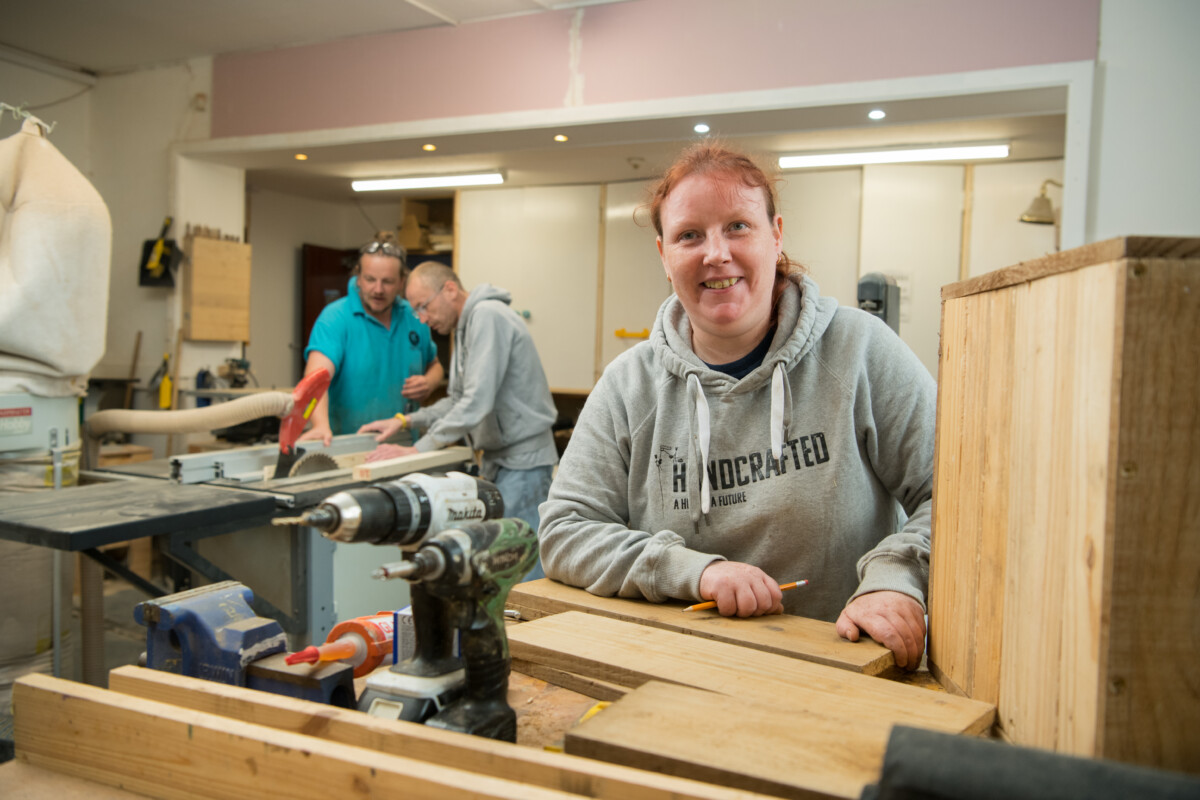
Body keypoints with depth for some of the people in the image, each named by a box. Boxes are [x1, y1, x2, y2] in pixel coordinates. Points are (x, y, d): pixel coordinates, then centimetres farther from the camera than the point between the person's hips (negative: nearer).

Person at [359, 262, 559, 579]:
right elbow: (459, 400, 22)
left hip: (522, 459, -10)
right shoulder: (466, 326, 17)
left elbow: (477, 401, -24)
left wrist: (418, 450, -21)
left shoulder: (488, 316, -16)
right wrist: (405, 421, 10)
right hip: (498, 458, 10)